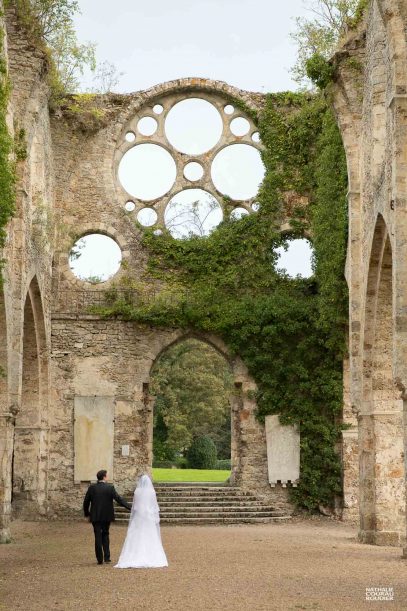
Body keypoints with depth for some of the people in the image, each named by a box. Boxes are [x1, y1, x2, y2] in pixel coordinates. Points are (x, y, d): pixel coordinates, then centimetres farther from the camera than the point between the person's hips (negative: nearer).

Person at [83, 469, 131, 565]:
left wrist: (86, 513, 13)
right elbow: (119, 499, -11)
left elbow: (86, 502, 0)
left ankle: (100, 559, 3)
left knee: (98, 537, 5)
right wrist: (130, 507, -6)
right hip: (107, 516, 0)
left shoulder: (92, 488, -3)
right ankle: (107, 557, 8)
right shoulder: (110, 487, -9)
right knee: (105, 535, 15)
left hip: (95, 516, 0)